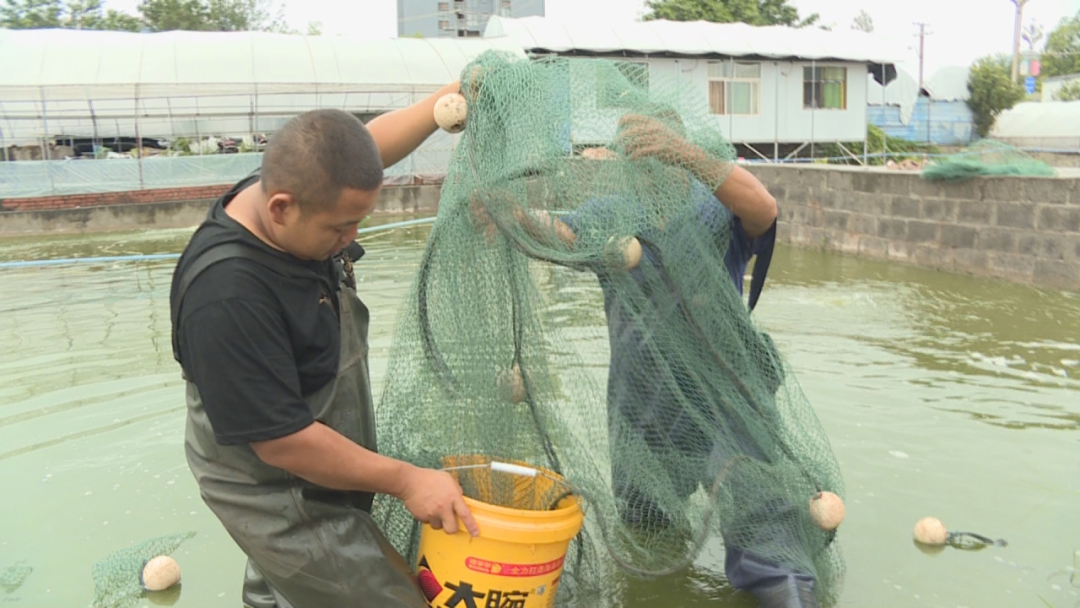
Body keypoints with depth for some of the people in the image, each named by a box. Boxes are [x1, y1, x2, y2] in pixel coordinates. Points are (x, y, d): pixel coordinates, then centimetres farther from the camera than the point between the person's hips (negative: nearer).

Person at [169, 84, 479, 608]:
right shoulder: (226, 295, -36)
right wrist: (405, 481, -23)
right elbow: (283, 442, -30)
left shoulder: (292, 191, -12)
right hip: (284, 507, -9)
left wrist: (453, 96, 1)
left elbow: (372, 144, 7)